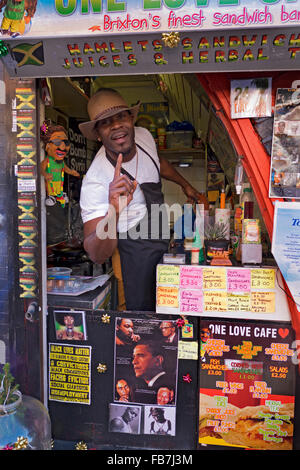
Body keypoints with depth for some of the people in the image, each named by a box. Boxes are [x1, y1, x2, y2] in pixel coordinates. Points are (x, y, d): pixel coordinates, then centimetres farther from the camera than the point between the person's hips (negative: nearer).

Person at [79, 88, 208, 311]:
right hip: (135, 252, -7)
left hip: (164, 237, 7)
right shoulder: (95, 181, -32)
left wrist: (186, 185, 27)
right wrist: (112, 213, -53)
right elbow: (97, 255, -35)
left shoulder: (144, 136, -11)